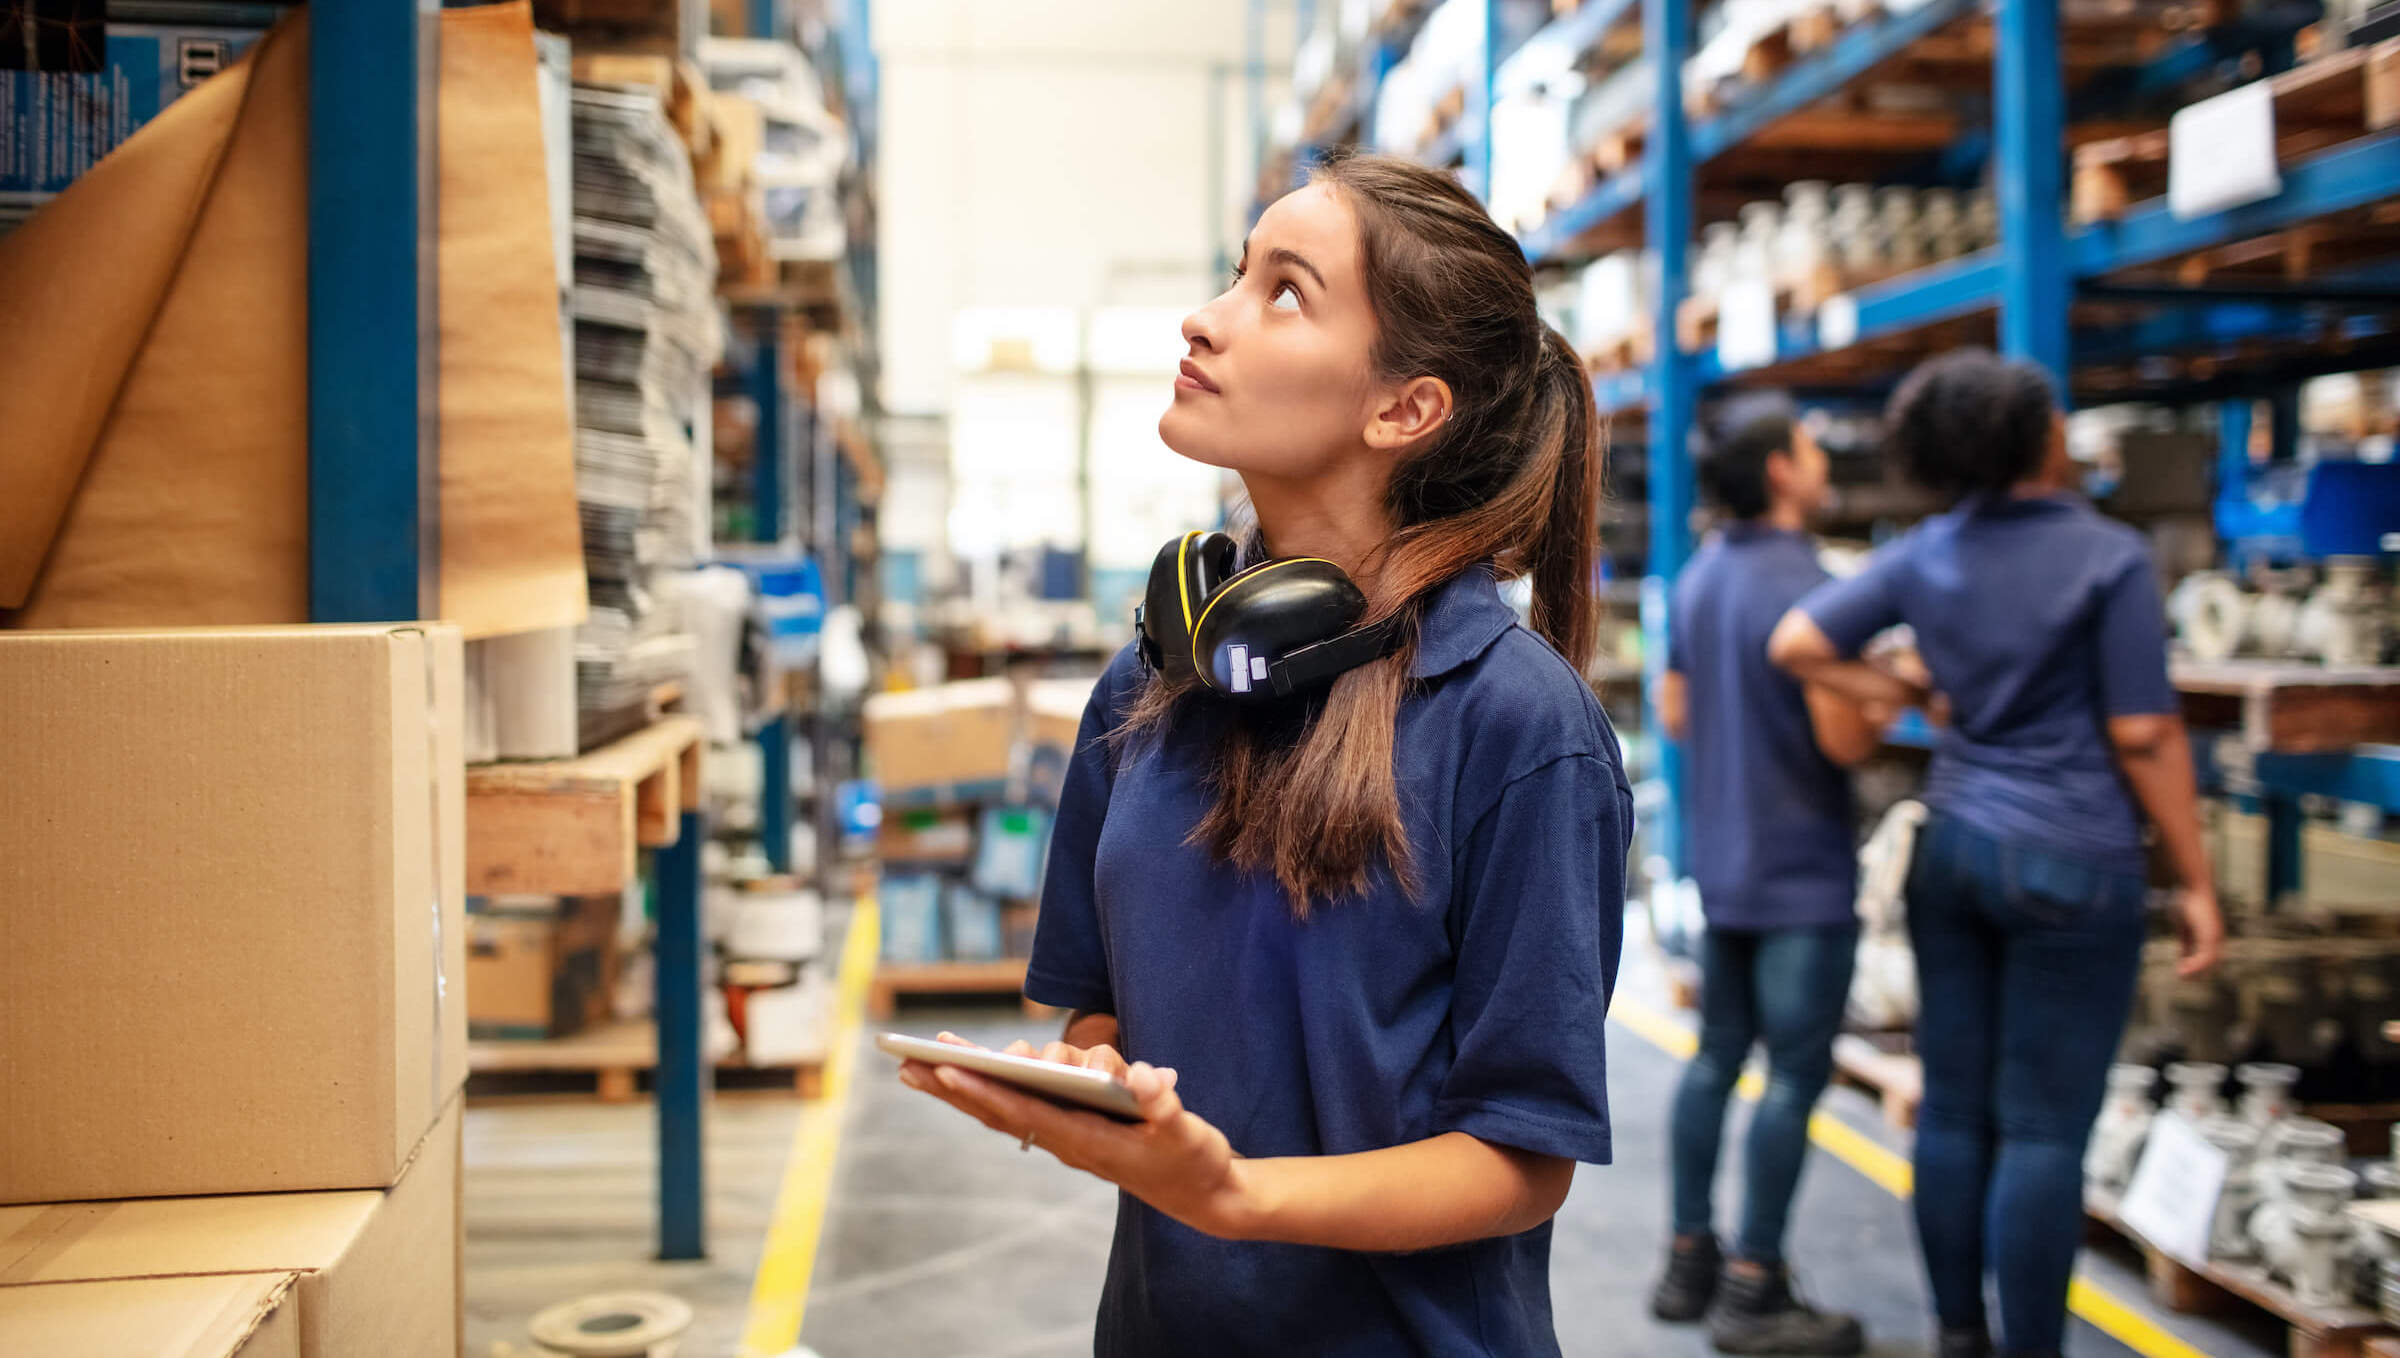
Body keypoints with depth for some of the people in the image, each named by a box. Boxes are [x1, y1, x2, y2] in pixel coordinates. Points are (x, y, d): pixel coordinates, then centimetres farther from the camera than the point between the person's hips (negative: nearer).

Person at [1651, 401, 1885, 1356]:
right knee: (1797, 1073, -1)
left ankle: (1690, 1260, 22)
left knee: (1717, 1055, 14)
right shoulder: (1805, 587, -19)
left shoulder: (1697, 579, 9)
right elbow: (1846, 738, -21)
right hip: (1803, 869, -8)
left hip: (1720, 863, 8)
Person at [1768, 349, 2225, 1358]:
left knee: (1952, 1107, 11)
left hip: (1952, 847, 6)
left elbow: (1794, 644, 2)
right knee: (2044, 1131, 0)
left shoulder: (1924, 556, 4)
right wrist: (2196, 883, -4)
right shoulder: (2107, 557, -10)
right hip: (2069, 864, -6)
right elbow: (2143, 734, -10)